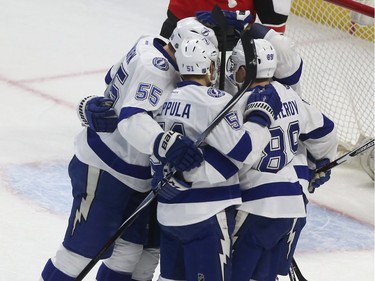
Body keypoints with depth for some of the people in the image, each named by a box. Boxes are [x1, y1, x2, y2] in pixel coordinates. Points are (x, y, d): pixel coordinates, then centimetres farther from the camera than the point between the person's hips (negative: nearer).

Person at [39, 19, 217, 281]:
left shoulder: (150, 46, 0)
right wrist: (165, 143, -54)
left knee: (135, 245, 12)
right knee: (85, 248, -6)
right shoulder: (156, 70, -26)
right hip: (103, 169, -10)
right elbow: (133, 121, -39)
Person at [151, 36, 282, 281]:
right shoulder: (213, 101, -15)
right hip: (205, 214, -8)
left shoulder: (167, 101, 11)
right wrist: (260, 115, -6)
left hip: (168, 211, 8)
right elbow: (244, 150, -16)